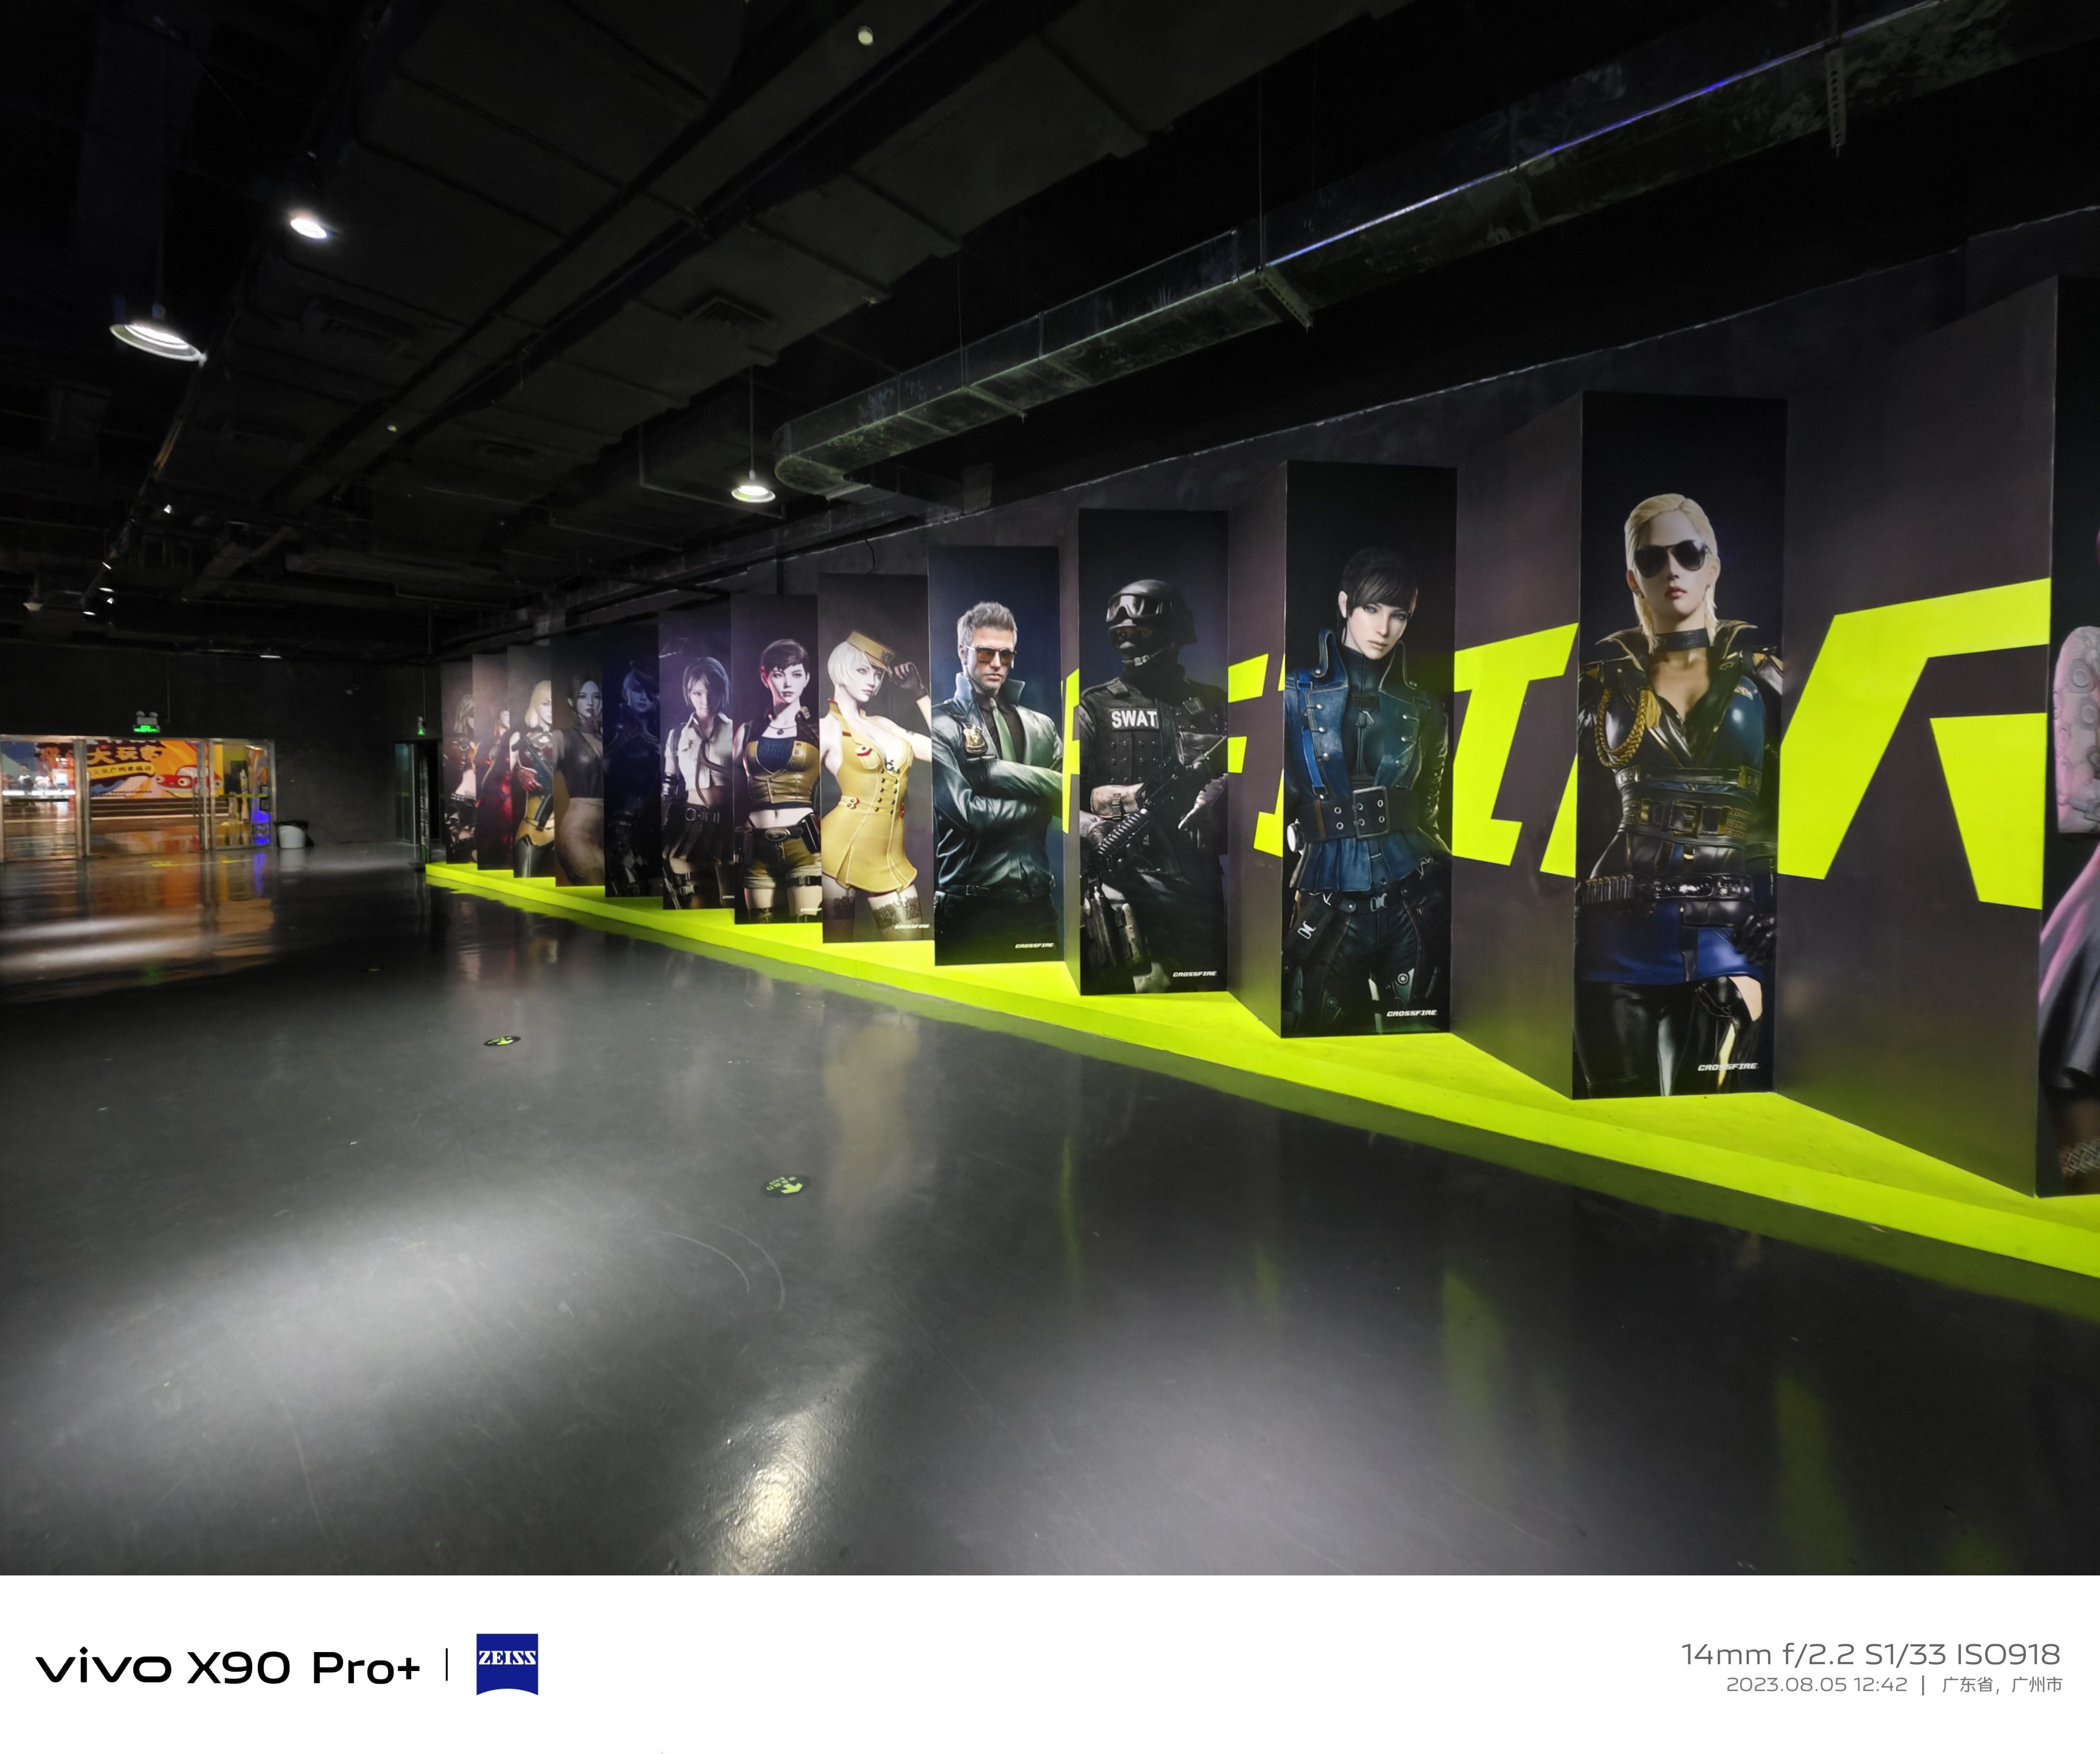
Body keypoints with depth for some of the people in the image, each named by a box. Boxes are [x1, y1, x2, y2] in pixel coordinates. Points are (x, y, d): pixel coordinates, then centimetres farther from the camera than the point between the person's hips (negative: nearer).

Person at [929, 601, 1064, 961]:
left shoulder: (1040, 726, 12)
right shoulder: (942, 725, -4)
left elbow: (1068, 793, -2)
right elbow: (968, 813, -16)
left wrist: (999, 771, -12)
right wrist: (1040, 799, -5)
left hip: (1037, 902, 5)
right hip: (972, 906, -4)